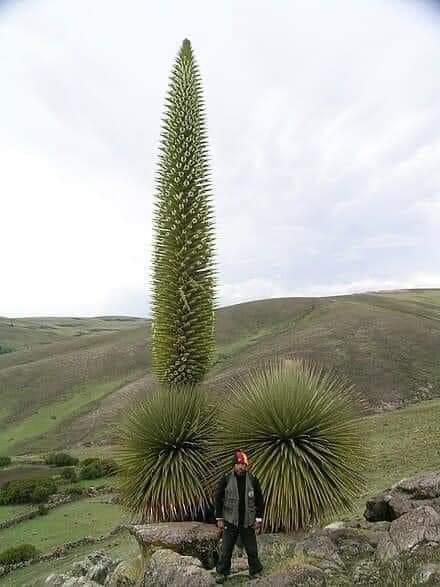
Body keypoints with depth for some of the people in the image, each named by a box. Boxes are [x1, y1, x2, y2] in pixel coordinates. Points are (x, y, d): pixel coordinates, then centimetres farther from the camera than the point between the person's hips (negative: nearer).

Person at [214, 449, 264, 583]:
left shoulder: (253, 480, -4)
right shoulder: (226, 479, -7)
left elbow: (260, 500, 3)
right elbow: (218, 499, -1)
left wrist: (258, 519, 0)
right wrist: (219, 518, -3)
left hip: (248, 522, 1)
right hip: (230, 521, -1)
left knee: (252, 549, 9)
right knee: (226, 549, 5)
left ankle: (256, 572, 28)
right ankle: (221, 573, 22)